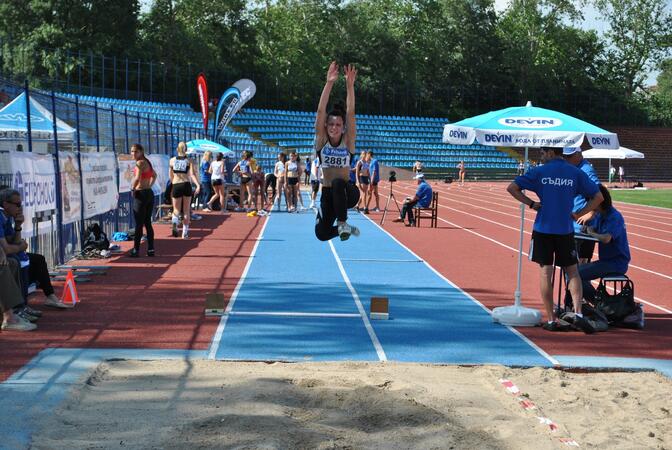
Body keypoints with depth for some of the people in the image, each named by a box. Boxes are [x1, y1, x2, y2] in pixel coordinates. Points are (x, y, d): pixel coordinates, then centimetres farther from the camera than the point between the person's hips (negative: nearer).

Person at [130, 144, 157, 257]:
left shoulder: (140, 163, -13)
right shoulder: (147, 162, 14)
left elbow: (137, 178, -27)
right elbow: (154, 175, 30)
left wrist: (132, 188, -12)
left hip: (141, 194, -8)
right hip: (149, 193, 8)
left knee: (139, 224, -4)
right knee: (147, 223, 12)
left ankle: (136, 250, -1)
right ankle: (150, 249, 14)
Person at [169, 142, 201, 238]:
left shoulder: (172, 160, 5)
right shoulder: (189, 161, 0)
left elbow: (171, 175, 15)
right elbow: (192, 174, -14)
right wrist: (198, 185, -23)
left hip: (176, 186, 1)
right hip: (186, 185, -1)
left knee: (176, 210, 10)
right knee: (186, 211, 10)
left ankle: (175, 223, -23)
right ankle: (185, 233, 12)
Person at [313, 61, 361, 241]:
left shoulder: (348, 141, -6)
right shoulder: (321, 140, -3)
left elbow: (350, 113, -17)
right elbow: (321, 111, -14)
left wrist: (350, 85, -25)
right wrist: (329, 83, -22)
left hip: (347, 192, -3)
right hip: (327, 193, 3)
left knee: (338, 183, -37)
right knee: (322, 234, -1)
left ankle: (342, 223, -22)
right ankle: (345, 227, 32)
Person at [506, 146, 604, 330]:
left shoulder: (539, 172, -1)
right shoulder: (576, 173, 3)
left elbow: (512, 188, -4)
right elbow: (598, 197, 3)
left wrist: (531, 203, 0)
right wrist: (578, 214, 5)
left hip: (543, 229, -1)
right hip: (565, 230, 1)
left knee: (546, 273, 3)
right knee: (572, 271, 13)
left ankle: (551, 320, 4)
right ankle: (577, 311, 0)